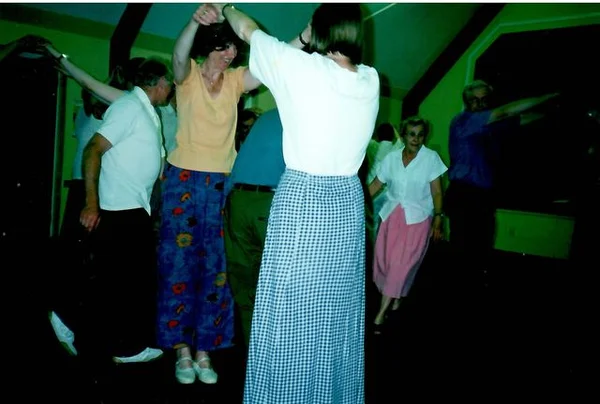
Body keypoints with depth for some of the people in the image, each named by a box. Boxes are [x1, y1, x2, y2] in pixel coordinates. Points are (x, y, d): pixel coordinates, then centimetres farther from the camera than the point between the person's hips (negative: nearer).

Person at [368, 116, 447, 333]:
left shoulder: (431, 158, -7)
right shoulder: (391, 158, 1)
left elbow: (436, 192, -6)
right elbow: (376, 185, 3)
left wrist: (438, 221, -9)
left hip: (417, 218, -3)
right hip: (392, 214, 3)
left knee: (402, 263, -6)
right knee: (385, 259, 3)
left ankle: (381, 313, -2)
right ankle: (394, 299, 25)